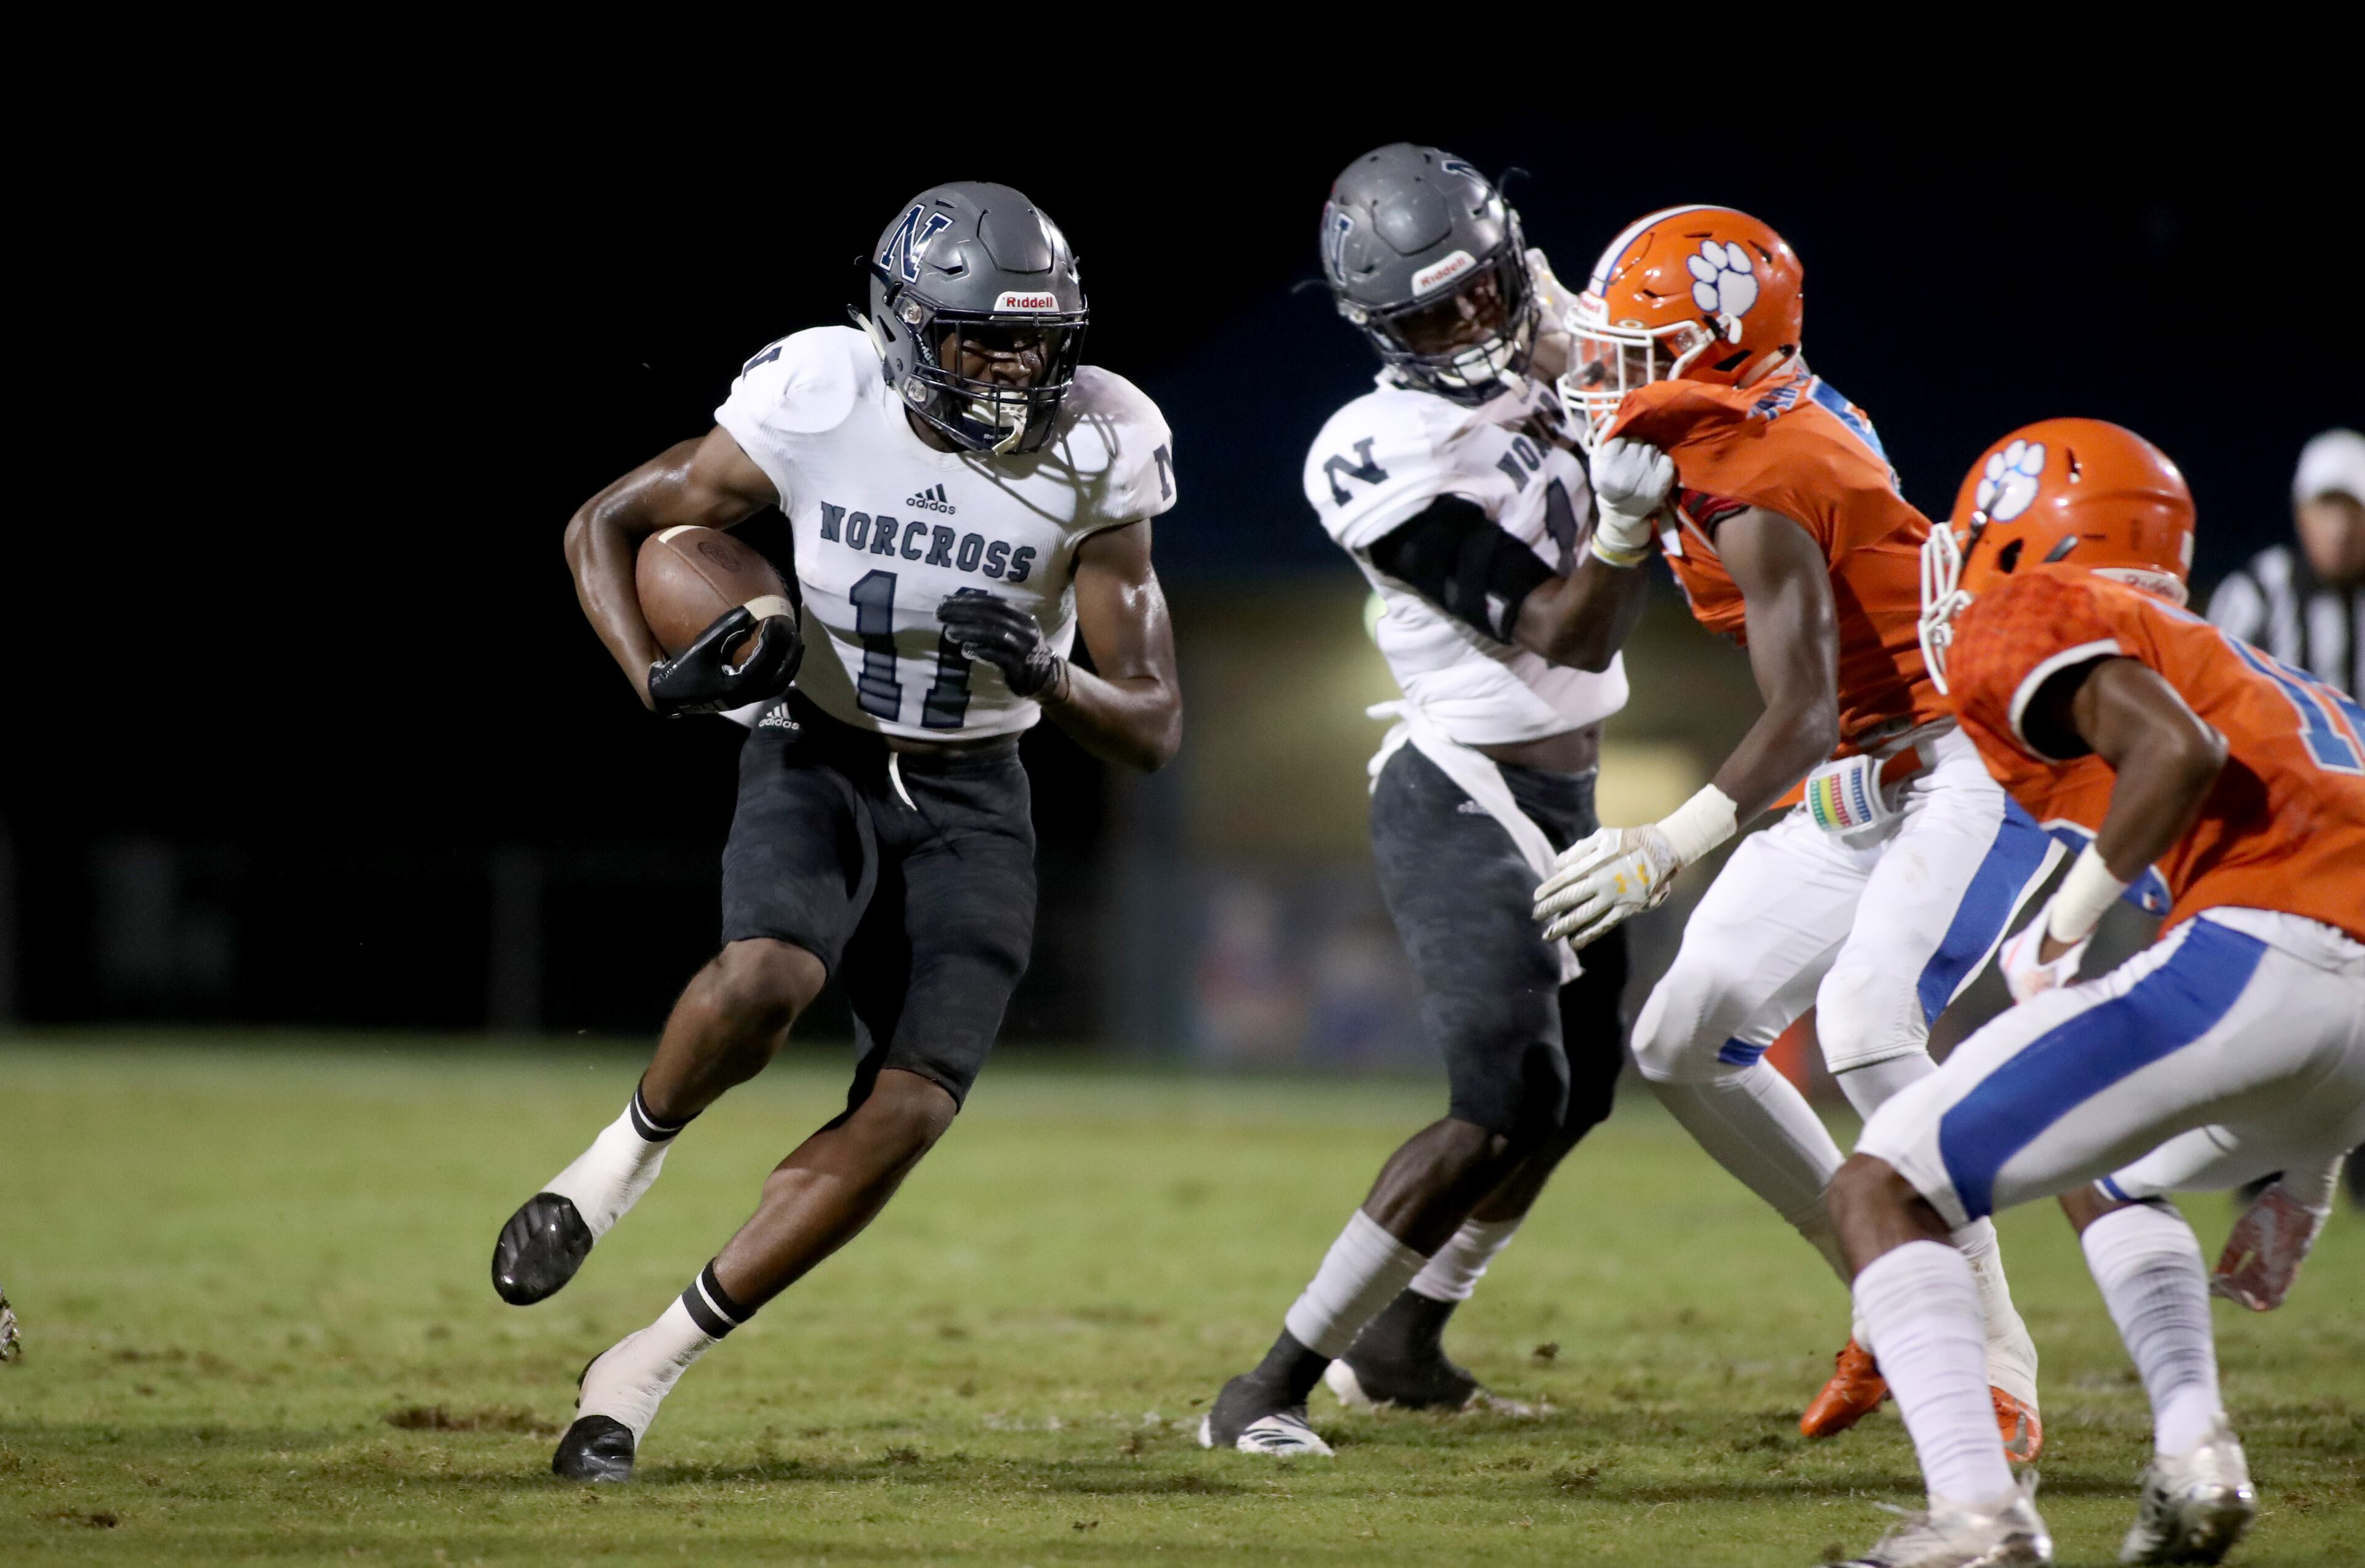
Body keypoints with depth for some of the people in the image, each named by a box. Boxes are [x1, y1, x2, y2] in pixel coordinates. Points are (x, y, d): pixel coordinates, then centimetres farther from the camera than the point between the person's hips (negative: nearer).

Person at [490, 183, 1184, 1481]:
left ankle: (643, 1369, -1)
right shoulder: (817, 404, -17)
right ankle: (630, 1154, 0)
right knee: (765, 982, -34)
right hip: (818, 757, -2)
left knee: (908, 1111, -14)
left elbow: (1152, 730, -8)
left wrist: (1044, 677, -30)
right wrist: (658, 682, -20)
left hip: (969, 801, 2)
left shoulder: (1092, 458, -14)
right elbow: (606, 526, -3)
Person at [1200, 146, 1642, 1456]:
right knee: (1505, 1105, -20)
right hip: (1462, 803, -9)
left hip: (1559, 801, 9)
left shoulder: (1545, 374, 1)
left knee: (1580, 1078, 20)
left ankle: (1399, 1343, 36)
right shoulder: (1386, 458, -22)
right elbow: (1559, 638, -24)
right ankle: (1269, 1385, -17)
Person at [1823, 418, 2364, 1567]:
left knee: (1884, 1191, 1)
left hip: (2262, 954, -8)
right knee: (2100, 1170, 35)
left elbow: (2178, 750, -10)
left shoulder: (2022, 624, 10)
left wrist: (2068, 923, 1)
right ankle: (2195, 1464, 17)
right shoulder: (2234, 665, 36)